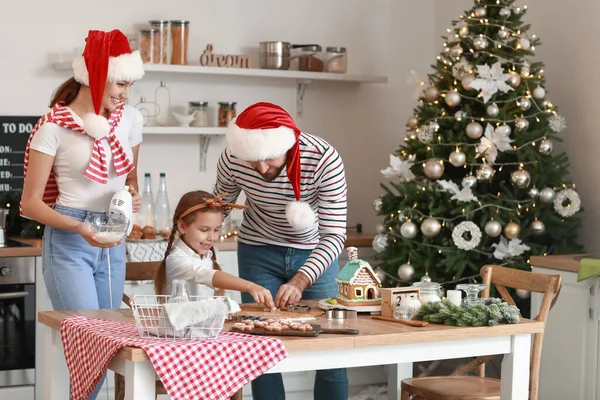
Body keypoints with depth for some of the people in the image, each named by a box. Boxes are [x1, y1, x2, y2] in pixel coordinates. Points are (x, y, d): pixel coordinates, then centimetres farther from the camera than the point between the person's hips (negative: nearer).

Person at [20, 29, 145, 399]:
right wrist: (80, 228, -23)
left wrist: (133, 196, -4)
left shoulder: (130, 119, 4)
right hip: (68, 242, -6)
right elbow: (31, 203, -9)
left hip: (112, 241, 6)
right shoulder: (54, 127, -11)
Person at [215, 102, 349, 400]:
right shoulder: (232, 158, -23)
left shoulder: (325, 159, -31)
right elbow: (220, 205, -2)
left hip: (314, 253, -1)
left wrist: (300, 282, -40)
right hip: (259, 253, 1)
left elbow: (334, 235, -28)